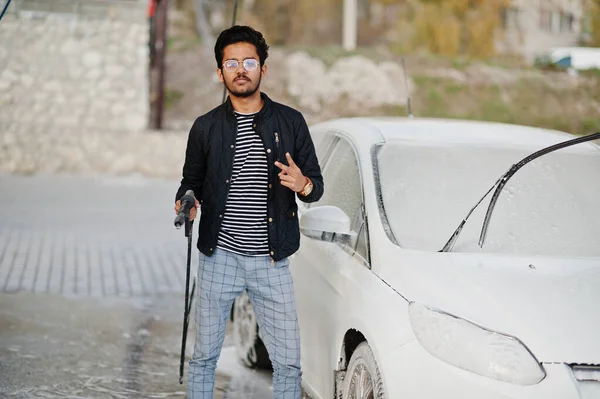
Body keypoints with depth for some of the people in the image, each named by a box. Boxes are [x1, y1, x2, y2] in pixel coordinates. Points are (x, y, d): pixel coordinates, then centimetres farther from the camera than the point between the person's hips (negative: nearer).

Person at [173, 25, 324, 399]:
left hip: (272, 262, 0)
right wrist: (186, 202, -8)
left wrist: (303, 185, -17)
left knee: (288, 361, 2)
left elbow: (317, 184, 7)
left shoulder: (290, 121, 3)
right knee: (204, 355, 8)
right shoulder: (206, 127, 5)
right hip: (219, 258, 0)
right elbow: (191, 182, 14)